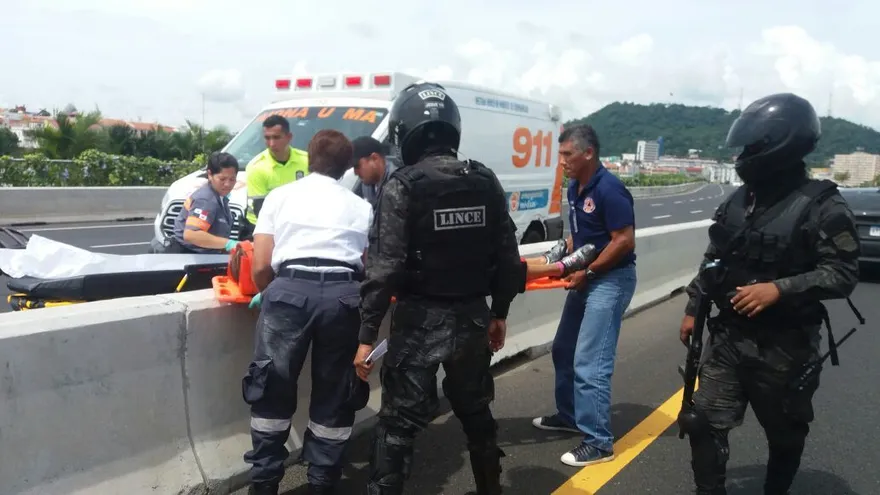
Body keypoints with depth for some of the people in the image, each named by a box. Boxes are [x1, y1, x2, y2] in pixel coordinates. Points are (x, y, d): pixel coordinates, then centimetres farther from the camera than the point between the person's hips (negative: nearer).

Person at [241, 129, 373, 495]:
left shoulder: (280, 196, 15)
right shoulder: (360, 206, 19)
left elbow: (260, 267, 9)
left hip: (290, 289, -1)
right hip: (344, 294, 1)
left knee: (273, 389, 12)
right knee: (335, 393, 13)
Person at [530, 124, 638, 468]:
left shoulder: (609, 189, -19)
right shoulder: (576, 188, 8)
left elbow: (625, 241, -22)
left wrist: (586, 272, -18)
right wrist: (564, 252, 1)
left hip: (610, 280, -10)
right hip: (587, 278, 10)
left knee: (590, 363, -10)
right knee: (564, 350, 18)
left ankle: (599, 442, 1)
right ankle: (569, 415, 35)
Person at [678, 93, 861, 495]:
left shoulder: (821, 206, -12)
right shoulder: (738, 201, 7)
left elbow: (843, 274, -16)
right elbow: (714, 261, 15)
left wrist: (779, 289, -26)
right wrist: (693, 309, 13)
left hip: (784, 345, -5)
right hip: (728, 337, 5)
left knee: (785, 434, 13)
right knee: (704, 422, 2)